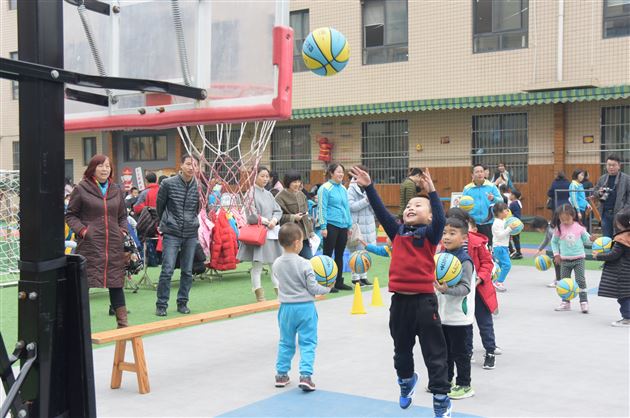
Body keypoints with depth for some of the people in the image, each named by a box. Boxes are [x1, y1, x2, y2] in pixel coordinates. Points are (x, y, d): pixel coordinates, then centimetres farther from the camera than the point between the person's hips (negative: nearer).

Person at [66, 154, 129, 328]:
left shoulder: (116, 190, 14)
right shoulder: (81, 189, -1)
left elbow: (122, 216, 23)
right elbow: (70, 215, 3)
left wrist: (123, 230, 6)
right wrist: (81, 230, -10)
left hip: (114, 246, 4)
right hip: (89, 245, -4)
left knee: (116, 284, 8)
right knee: (84, 284, -2)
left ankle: (123, 323, 15)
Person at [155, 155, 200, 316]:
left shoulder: (198, 186, 0)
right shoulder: (168, 184, -5)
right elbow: (159, 205, 7)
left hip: (191, 234, 3)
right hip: (171, 234, -3)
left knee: (187, 271, 8)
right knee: (167, 270, -7)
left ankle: (182, 303, 20)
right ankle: (161, 305, 4)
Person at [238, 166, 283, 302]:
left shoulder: (268, 194, 14)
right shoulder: (251, 193, -8)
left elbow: (278, 210, 13)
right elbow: (250, 214, -16)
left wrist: (274, 220, -6)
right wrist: (264, 220, -10)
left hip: (271, 232, 7)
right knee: (257, 265, -2)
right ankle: (259, 297, 4)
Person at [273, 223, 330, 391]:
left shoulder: (277, 264, -3)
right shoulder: (304, 264, -17)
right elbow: (313, 288, -12)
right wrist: (327, 288, 5)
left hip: (286, 307, 4)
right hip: (305, 307, -4)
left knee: (285, 342, 17)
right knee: (307, 343, 3)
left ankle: (281, 374, 23)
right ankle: (305, 375, -5)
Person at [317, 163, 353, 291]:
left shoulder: (343, 189, 14)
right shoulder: (325, 188, -7)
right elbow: (321, 208, -10)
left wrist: (349, 225, 16)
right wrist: (323, 227, -13)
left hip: (343, 226, 7)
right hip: (331, 225, -7)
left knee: (339, 255, 12)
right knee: (328, 254, 0)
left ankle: (339, 282, 20)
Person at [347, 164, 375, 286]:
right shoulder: (352, 189, -4)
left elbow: (373, 209, 12)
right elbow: (351, 206, -15)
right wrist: (366, 200, -16)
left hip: (368, 224, 6)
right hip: (357, 224, -6)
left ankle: (363, 276, 18)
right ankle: (355, 278, 6)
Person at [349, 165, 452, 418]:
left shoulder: (430, 233, -3)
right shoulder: (397, 232, 8)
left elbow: (440, 219, -22)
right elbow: (381, 212, 1)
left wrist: (431, 192, -33)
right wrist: (368, 187, -7)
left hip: (424, 299, -5)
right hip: (399, 299, 5)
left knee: (434, 352, 3)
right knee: (402, 348, 22)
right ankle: (406, 381, 48)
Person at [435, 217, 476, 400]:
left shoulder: (465, 261, -17)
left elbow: (465, 288, -23)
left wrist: (446, 290, -34)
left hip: (459, 316, -8)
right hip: (442, 314, 8)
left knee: (460, 352, 3)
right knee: (444, 350, 19)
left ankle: (464, 385, 15)